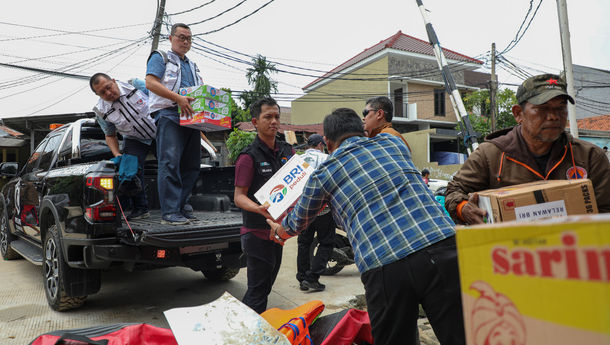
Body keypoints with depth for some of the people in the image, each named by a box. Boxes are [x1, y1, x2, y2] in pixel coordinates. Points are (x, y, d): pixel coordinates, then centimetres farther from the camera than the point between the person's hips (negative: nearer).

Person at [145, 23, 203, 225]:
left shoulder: (193, 66, 30)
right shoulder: (160, 58, 9)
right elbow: (150, 83, -7)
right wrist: (177, 98, -19)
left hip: (190, 117, 7)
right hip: (168, 115, -7)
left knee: (191, 165, 3)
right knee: (170, 163, -14)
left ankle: (182, 206, 10)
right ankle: (169, 212, -16)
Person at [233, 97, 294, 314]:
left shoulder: (287, 151, 8)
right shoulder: (249, 156, -11)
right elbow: (239, 197, -15)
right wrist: (260, 209, -34)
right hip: (257, 233, -7)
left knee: (265, 286, 18)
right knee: (257, 291, -3)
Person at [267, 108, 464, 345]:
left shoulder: (323, 174, 13)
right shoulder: (393, 142, 21)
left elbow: (299, 223, 30)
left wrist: (279, 231, 54)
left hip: (384, 266, -2)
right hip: (441, 245, 3)